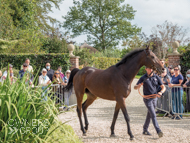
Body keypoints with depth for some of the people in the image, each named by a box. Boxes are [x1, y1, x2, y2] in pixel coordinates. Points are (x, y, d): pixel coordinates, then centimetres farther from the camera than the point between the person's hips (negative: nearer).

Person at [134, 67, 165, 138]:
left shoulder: (156, 77, 1)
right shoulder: (143, 78, -6)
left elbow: (163, 87, 1)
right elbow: (135, 87, -3)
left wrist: (161, 92, -21)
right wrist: (139, 85, -27)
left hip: (154, 98, 4)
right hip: (147, 99, -4)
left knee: (149, 115, 15)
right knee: (153, 115, -15)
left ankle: (145, 130, 29)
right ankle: (158, 131, -23)